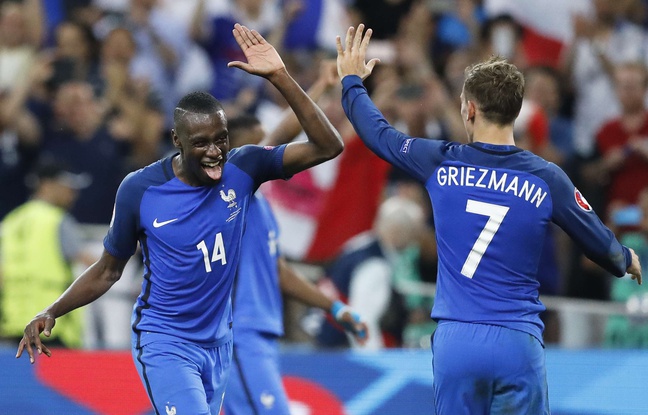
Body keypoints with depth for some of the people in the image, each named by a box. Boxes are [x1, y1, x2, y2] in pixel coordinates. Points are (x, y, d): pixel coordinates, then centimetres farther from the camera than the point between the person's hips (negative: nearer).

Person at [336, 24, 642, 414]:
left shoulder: (442, 164, 1)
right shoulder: (547, 179, -2)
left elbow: (379, 133, 19)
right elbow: (599, 243, 10)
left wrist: (353, 81, 37)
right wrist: (627, 260, 34)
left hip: (455, 341, 1)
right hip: (518, 343, -1)